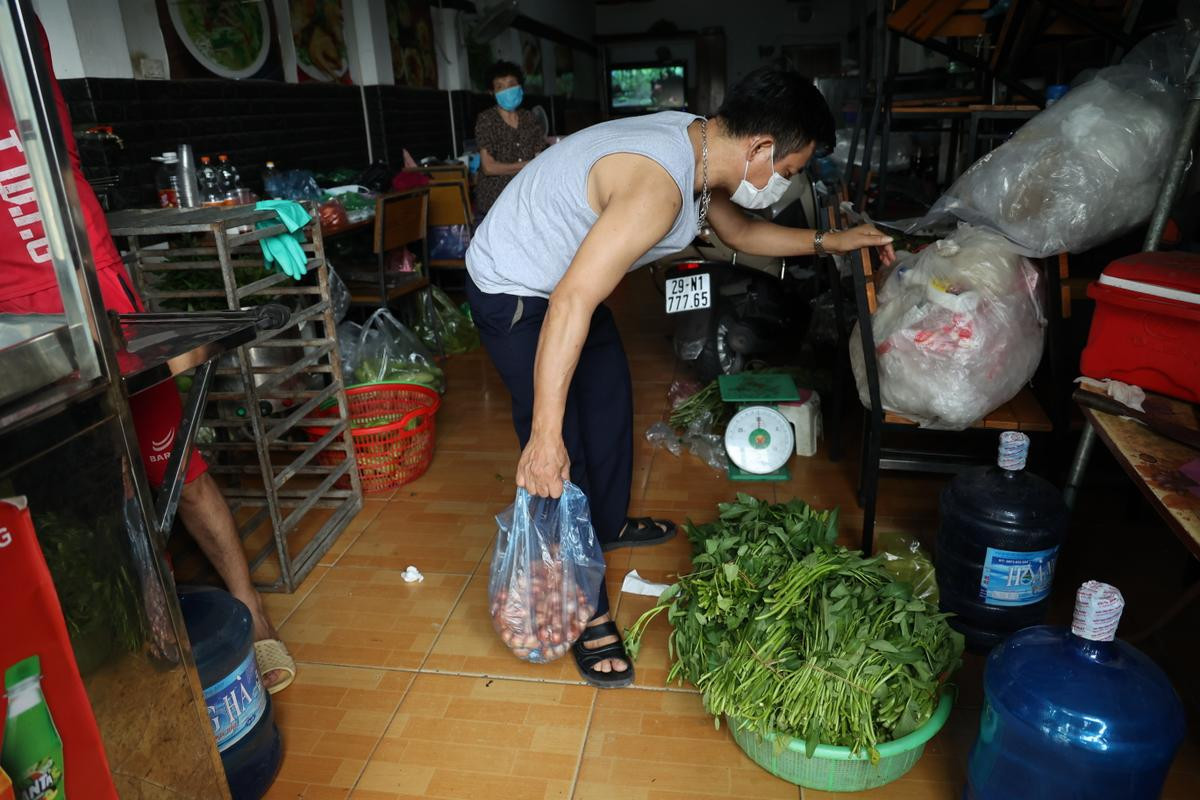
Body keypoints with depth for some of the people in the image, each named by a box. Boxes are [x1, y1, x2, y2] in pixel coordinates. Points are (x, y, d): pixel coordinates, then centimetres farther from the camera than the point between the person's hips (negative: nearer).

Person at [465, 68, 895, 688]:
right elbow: (571, 304, -38)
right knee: (560, 454, -7)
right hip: (514, 293, -10)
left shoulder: (697, 143, -4)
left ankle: (608, 526, 43)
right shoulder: (658, 185, -34)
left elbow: (738, 230, 14)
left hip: (568, 277, 10)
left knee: (611, 401, 21)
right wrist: (544, 437, -37)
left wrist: (830, 241, 8)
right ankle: (585, 612, 8)